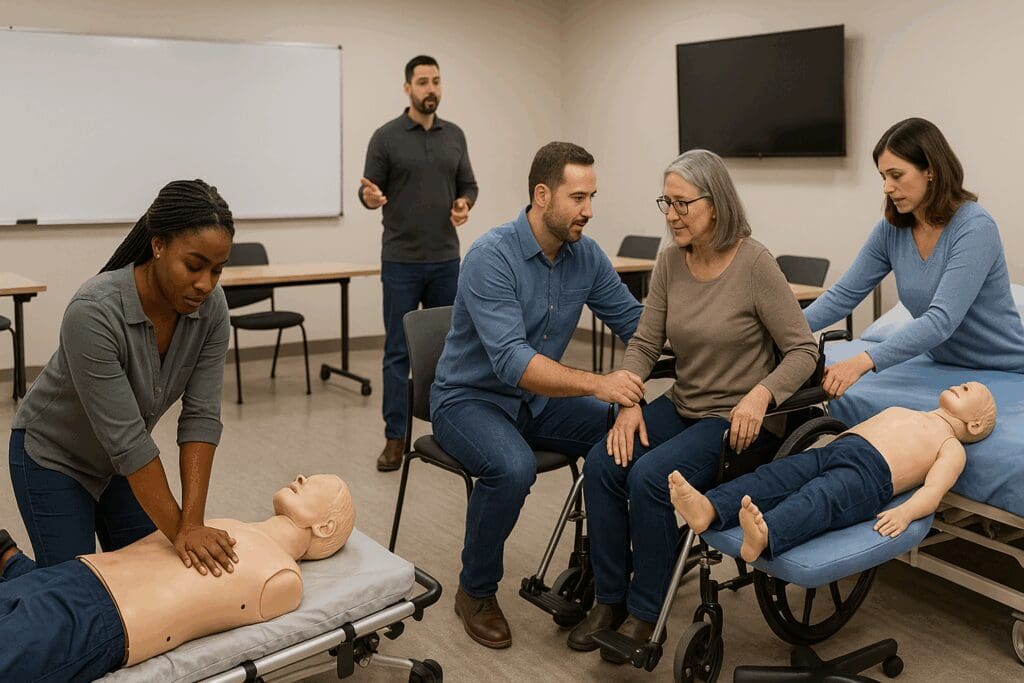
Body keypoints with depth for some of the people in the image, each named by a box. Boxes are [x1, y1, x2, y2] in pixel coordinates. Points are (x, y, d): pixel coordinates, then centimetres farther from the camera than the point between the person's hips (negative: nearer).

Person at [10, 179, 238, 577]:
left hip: (119, 461, 6)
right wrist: (178, 530, -27)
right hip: (55, 459, -5)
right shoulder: (94, 313, -36)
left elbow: (201, 416, -19)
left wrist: (192, 523, -25)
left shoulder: (211, 308, -19)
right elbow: (125, 438, -33)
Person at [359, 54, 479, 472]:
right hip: (401, 261, -4)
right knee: (398, 351, 1)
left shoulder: (455, 136, 9)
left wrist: (465, 204, -10)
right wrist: (370, 198, -27)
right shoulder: (386, 137, -4)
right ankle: (395, 437, 9)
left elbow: (467, 184, 12)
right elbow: (371, 190, -4)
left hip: (446, 260, 4)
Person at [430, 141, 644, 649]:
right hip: (470, 398, -6)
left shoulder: (586, 255, -4)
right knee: (513, 468, -35)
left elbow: (635, 323, 2)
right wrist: (597, 384, -43)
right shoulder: (491, 257, -24)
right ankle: (476, 592, -8)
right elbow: (512, 362, -34)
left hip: (539, 399, 6)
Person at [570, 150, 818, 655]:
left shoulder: (755, 263, -16)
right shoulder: (670, 262, 1)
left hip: (739, 419, -6)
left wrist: (760, 395, -29)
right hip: (681, 407, 6)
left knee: (651, 477, -27)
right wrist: (628, 401, -13)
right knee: (601, 463, -18)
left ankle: (645, 614, -6)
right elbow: (644, 343, 4)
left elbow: (803, 351, -13)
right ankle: (610, 600, -2)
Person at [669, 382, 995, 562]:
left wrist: (904, 513, -20)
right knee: (773, 476, -22)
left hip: (869, 473, -7)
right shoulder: (898, 411, 40)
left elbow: (932, 491, 0)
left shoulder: (952, 447, 18)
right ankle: (708, 510, -44)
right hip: (831, 449, 7)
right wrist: (811, 446, 26)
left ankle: (764, 538, -65)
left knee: (819, 497, -37)